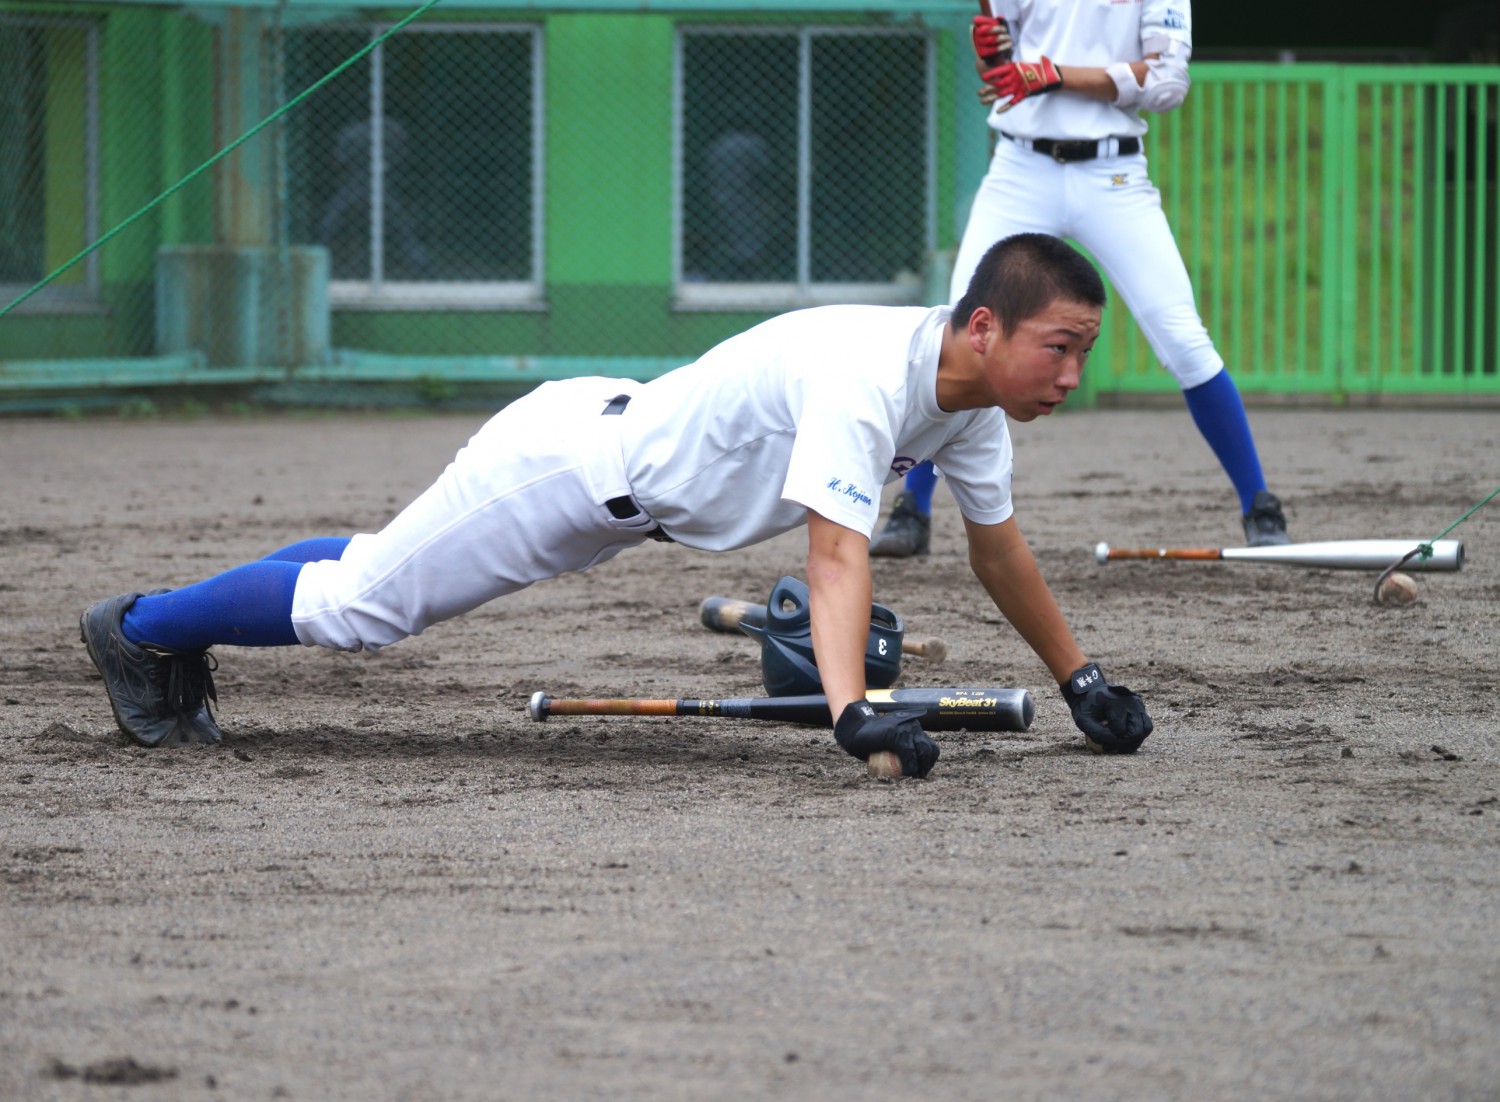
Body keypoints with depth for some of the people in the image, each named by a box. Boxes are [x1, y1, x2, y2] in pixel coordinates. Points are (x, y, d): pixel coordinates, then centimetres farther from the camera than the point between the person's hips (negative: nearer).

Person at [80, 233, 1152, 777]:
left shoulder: (972, 394, -6)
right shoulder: (867, 381, -35)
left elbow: (998, 547, 6)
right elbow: (836, 554, -46)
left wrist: (1083, 681, 7)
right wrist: (852, 712, -58)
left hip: (617, 438, 8)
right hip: (568, 462, -8)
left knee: (376, 575, 24)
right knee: (357, 602, 4)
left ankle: (183, 625, 40)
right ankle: (144, 626, 24)